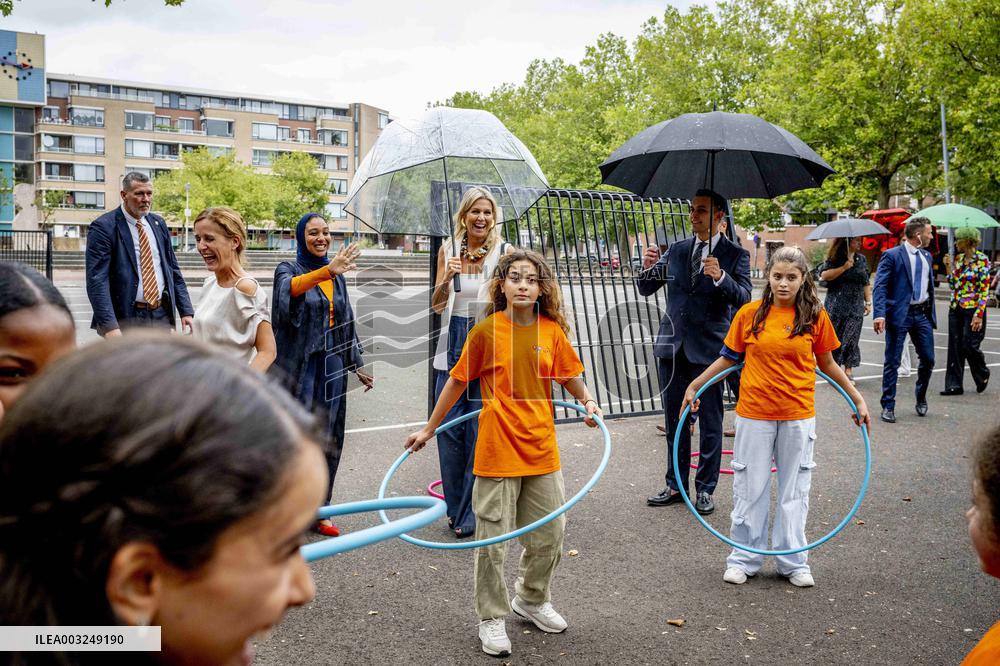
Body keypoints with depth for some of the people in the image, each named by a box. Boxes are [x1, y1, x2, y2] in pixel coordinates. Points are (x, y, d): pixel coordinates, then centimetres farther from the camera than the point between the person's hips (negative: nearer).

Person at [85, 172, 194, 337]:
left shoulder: (158, 223, 11)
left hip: (162, 315, 6)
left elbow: (173, 269, 15)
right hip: (126, 318, -5)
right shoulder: (104, 227, -8)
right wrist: (109, 326, -25)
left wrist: (186, 311, 6)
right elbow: (96, 280, -15)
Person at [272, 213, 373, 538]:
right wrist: (328, 270, -46)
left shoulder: (338, 273, 12)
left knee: (329, 439, 8)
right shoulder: (288, 269, -4)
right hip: (301, 365, -5)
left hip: (332, 365, 5)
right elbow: (292, 288, -30)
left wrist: (357, 364, 19)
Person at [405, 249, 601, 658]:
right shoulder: (486, 330, -7)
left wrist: (587, 402, -7)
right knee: (492, 539, 4)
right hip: (497, 448, -3)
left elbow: (569, 376, 13)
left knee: (550, 534, 15)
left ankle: (532, 600, 39)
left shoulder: (552, 330, 1)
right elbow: (458, 381, 1)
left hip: (542, 447, 4)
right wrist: (429, 428, 7)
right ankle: (492, 617, 24)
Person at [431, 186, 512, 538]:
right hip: (453, 347, 3)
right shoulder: (449, 249, 7)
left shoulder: (504, 252, -1)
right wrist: (447, 278, -11)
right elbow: (437, 305, 7)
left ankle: (471, 514, 10)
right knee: (449, 428, 4)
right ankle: (455, 507, 21)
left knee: (480, 432, -3)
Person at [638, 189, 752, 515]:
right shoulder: (677, 250, 9)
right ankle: (675, 486, 24)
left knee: (710, 423, 5)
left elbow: (744, 298, -14)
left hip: (708, 349, -4)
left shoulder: (735, 255, -2)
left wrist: (720, 277, -31)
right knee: (675, 421, 12)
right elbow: (646, 289, 9)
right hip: (672, 346, 4)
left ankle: (705, 489, 17)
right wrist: (648, 267, -12)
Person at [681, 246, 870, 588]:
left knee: (794, 490, 11)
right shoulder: (749, 313, -3)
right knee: (750, 488, 8)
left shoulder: (815, 316, -1)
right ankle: (744, 558, 23)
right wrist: (694, 385, 3)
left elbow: (827, 363, 9)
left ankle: (793, 561, 25)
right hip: (754, 414, 0)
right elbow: (729, 357, 6)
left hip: (798, 417, 1)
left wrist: (857, 398, 10)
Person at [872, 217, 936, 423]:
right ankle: (888, 406, 10)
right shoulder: (892, 256, -8)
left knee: (928, 359, 8)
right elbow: (879, 287, -14)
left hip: (922, 313, 6)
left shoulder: (927, 256, 13)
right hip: (899, 314, -6)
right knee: (892, 362, 0)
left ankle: (921, 398, 32)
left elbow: (930, 286, 20)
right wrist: (879, 314, -25)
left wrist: (932, 313, 17)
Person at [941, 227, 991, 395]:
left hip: (972, 309, -7)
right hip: (955, 309, 7)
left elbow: (985, 290, -13)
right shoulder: (959, 259, 10)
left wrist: (979, 315, -18)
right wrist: (948, 266, 6)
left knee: (969, 346, -2)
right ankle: (954, 385, 9)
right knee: (955, 347, 5)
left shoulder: (982, 260, -10)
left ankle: (983, 375, 26)